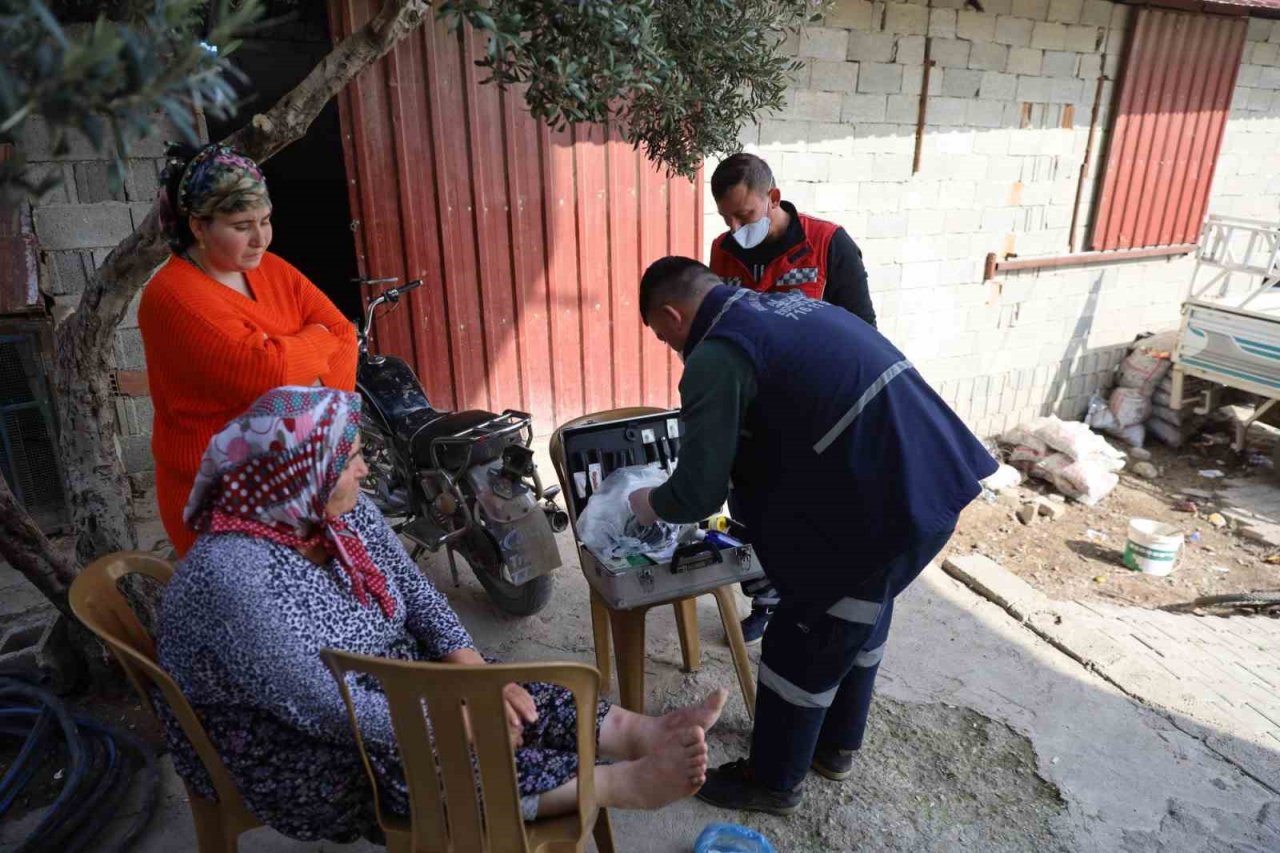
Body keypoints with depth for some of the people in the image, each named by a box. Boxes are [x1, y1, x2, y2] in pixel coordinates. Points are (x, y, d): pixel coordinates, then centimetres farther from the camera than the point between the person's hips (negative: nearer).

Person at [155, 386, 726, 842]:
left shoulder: (341, 510, -7)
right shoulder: (233, 575, -31)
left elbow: (415, 591, -4)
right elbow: (320, 706, -32)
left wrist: (472, 671, -18)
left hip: (379, 682, 7)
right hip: (287, 752, -7)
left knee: (505, 696, -12)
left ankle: (644, 734, -16)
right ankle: (628, 785, -25)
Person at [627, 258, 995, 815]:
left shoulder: (716, 357, -13)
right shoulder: (787, 305, 15)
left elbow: (697, 494, -11)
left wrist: (649, 506, 11)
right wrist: (732, 493, 32)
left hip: (883, 507, -9)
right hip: (930, 476, 9)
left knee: (802, 648, 11)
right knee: (859, 622, 27)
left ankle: (772, 782, 34)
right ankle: (836, 745, 49)